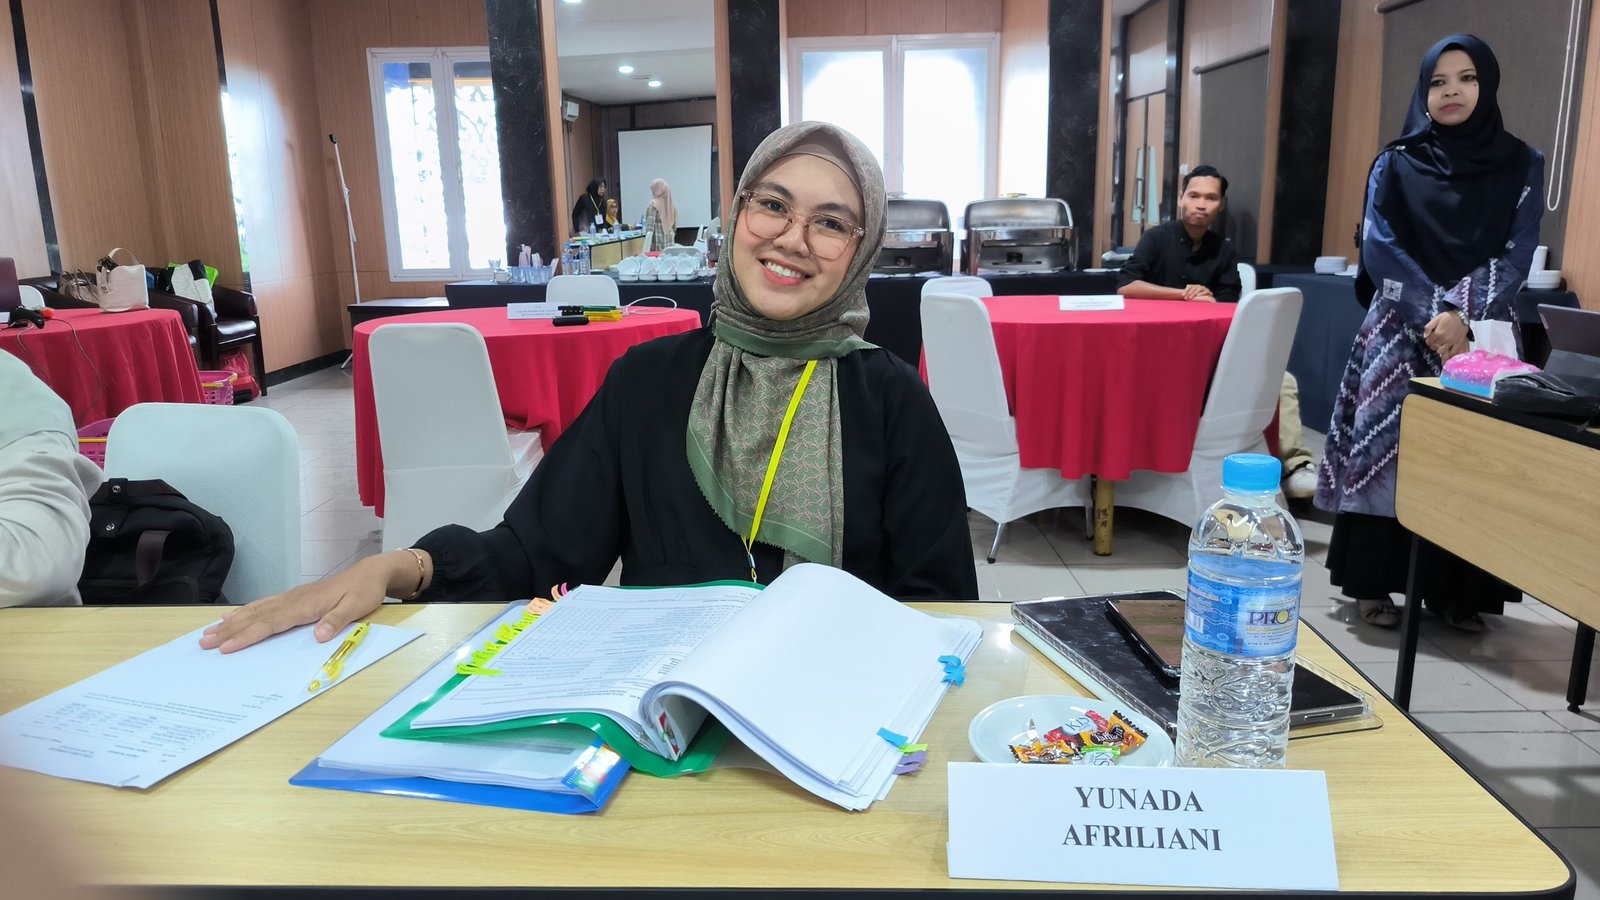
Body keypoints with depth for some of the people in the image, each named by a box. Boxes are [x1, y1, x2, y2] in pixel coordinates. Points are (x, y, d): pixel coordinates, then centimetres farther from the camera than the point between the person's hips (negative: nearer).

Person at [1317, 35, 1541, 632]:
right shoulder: (1395, 163, 6)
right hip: (1401, 332, -1)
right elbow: (1380, 248, -4)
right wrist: (1432, 315, -17)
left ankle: (1457, 591, 8)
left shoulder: (1521, 165, 9)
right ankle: (1375, 584, 2)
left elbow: (1517, 254, 0)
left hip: (1484, 335, 1)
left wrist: (1465, 318, -17)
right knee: (1386, 447, -6)